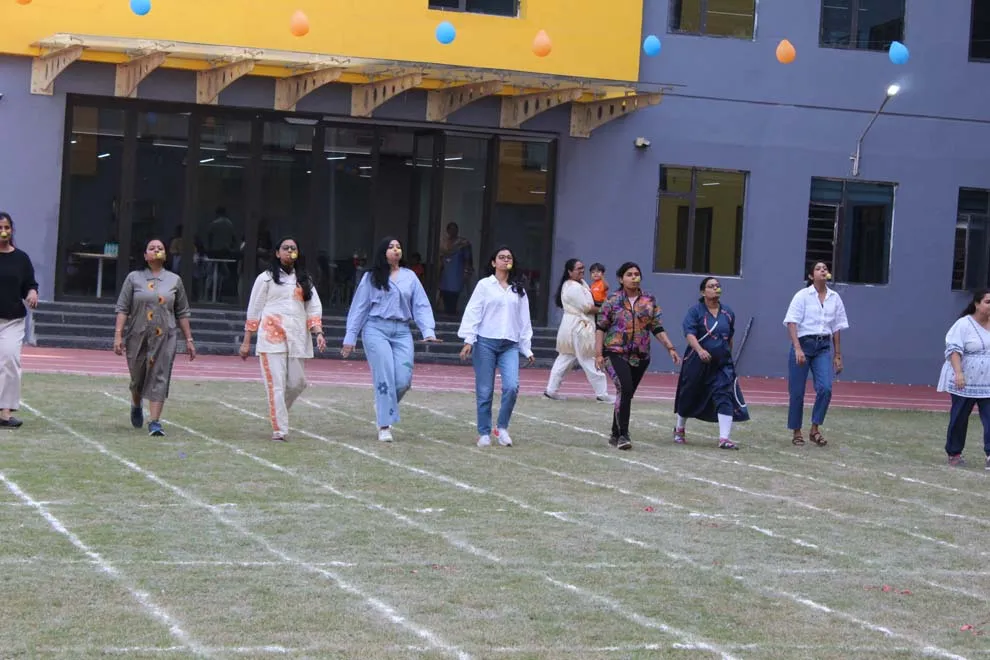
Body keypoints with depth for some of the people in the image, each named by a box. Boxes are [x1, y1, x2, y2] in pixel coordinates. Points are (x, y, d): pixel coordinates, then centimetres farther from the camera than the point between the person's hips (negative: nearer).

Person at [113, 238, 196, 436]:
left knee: (159, 378, -9)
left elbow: (182, 313, 13)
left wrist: (189, 339, 9)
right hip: (137, 336, 0)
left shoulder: (174, 280, 9)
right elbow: (122, 308, 1)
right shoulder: (134, 278, 5)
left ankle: (155, 422, -10)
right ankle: (136, 406, 43)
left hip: (165, 338, 0)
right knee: (137, 377, 12)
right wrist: (118, 335, -8)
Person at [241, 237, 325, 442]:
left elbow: (314, 308, 11)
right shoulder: (266, 278, 6)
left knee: (297, 383, 3)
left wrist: (318, 333, -6)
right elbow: (254, 311, 7)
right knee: (276, 384, -9)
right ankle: (279, 430, -7)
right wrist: (246, 342, 5)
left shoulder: (304, 280, 16)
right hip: (272, 337, -4)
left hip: (297, 338, 4)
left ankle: (278, 413, 29)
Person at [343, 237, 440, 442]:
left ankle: (383, 406, 23)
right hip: (376, 329, -2)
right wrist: (350, 338, 6)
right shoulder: (371, 277, 7)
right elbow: (359, 307, 8)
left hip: (402, 332, 3)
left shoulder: (410, 277, 12)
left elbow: (421, 306, 9)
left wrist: (428, 331, -5)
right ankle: (385, 425, -5)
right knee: (384, 377, -10)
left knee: (404, 380, -7)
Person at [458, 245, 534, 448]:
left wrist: (527, 349, 13)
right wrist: (468, 340, -10)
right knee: (485, 391, -1)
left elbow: (524, 319, 16)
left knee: (512, 386, -16)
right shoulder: (484, 285, 4)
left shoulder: (519, 290, 15)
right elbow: (472, 312, -1)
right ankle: (484, 433, 11)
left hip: (510, 345, 2)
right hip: (485, 343, -2)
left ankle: (502, 427, 2)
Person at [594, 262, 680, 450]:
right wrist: (598, 354, -8)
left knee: (626, 394, 9)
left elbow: (657, 328, 11)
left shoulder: (649, 301, 8)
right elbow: (601, 328, 0)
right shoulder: (613, 301, 0)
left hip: (640, 356, 4)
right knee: (624, 389, -21)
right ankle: (623, 434, -20)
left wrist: (670, 348, 1)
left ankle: (616, 435, 22)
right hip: (615, 353, -4)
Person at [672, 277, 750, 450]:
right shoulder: (695, 311, -7)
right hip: (697, 363, -3)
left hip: (722, 364, 3)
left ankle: (724, 438, -17)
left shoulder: (728, 313, 7)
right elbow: (689, 333, -20)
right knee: (689, 396, 13)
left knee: (725, 397, -13)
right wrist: (700, 350, -35)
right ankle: (679, 429, 38)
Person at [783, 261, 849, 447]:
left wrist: (837, 355, 13)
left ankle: (815, 429, 0)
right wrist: (798, 349, -20)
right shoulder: (802, 296, -4)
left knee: (825, 388, -14)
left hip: (823, 347, 3)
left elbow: (836, 328, 14)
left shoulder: (835, 298, 9)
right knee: (797, 391, 1)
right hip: (803, 343, -3)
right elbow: (792, 323, -9)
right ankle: (796, 432, 16)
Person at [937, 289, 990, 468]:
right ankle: (954, 454, 20)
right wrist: (958, 373, -28)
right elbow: (954, 349, -15)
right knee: (959, 419, 6)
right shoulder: (964, 324, -9)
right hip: (964, 384, -4)